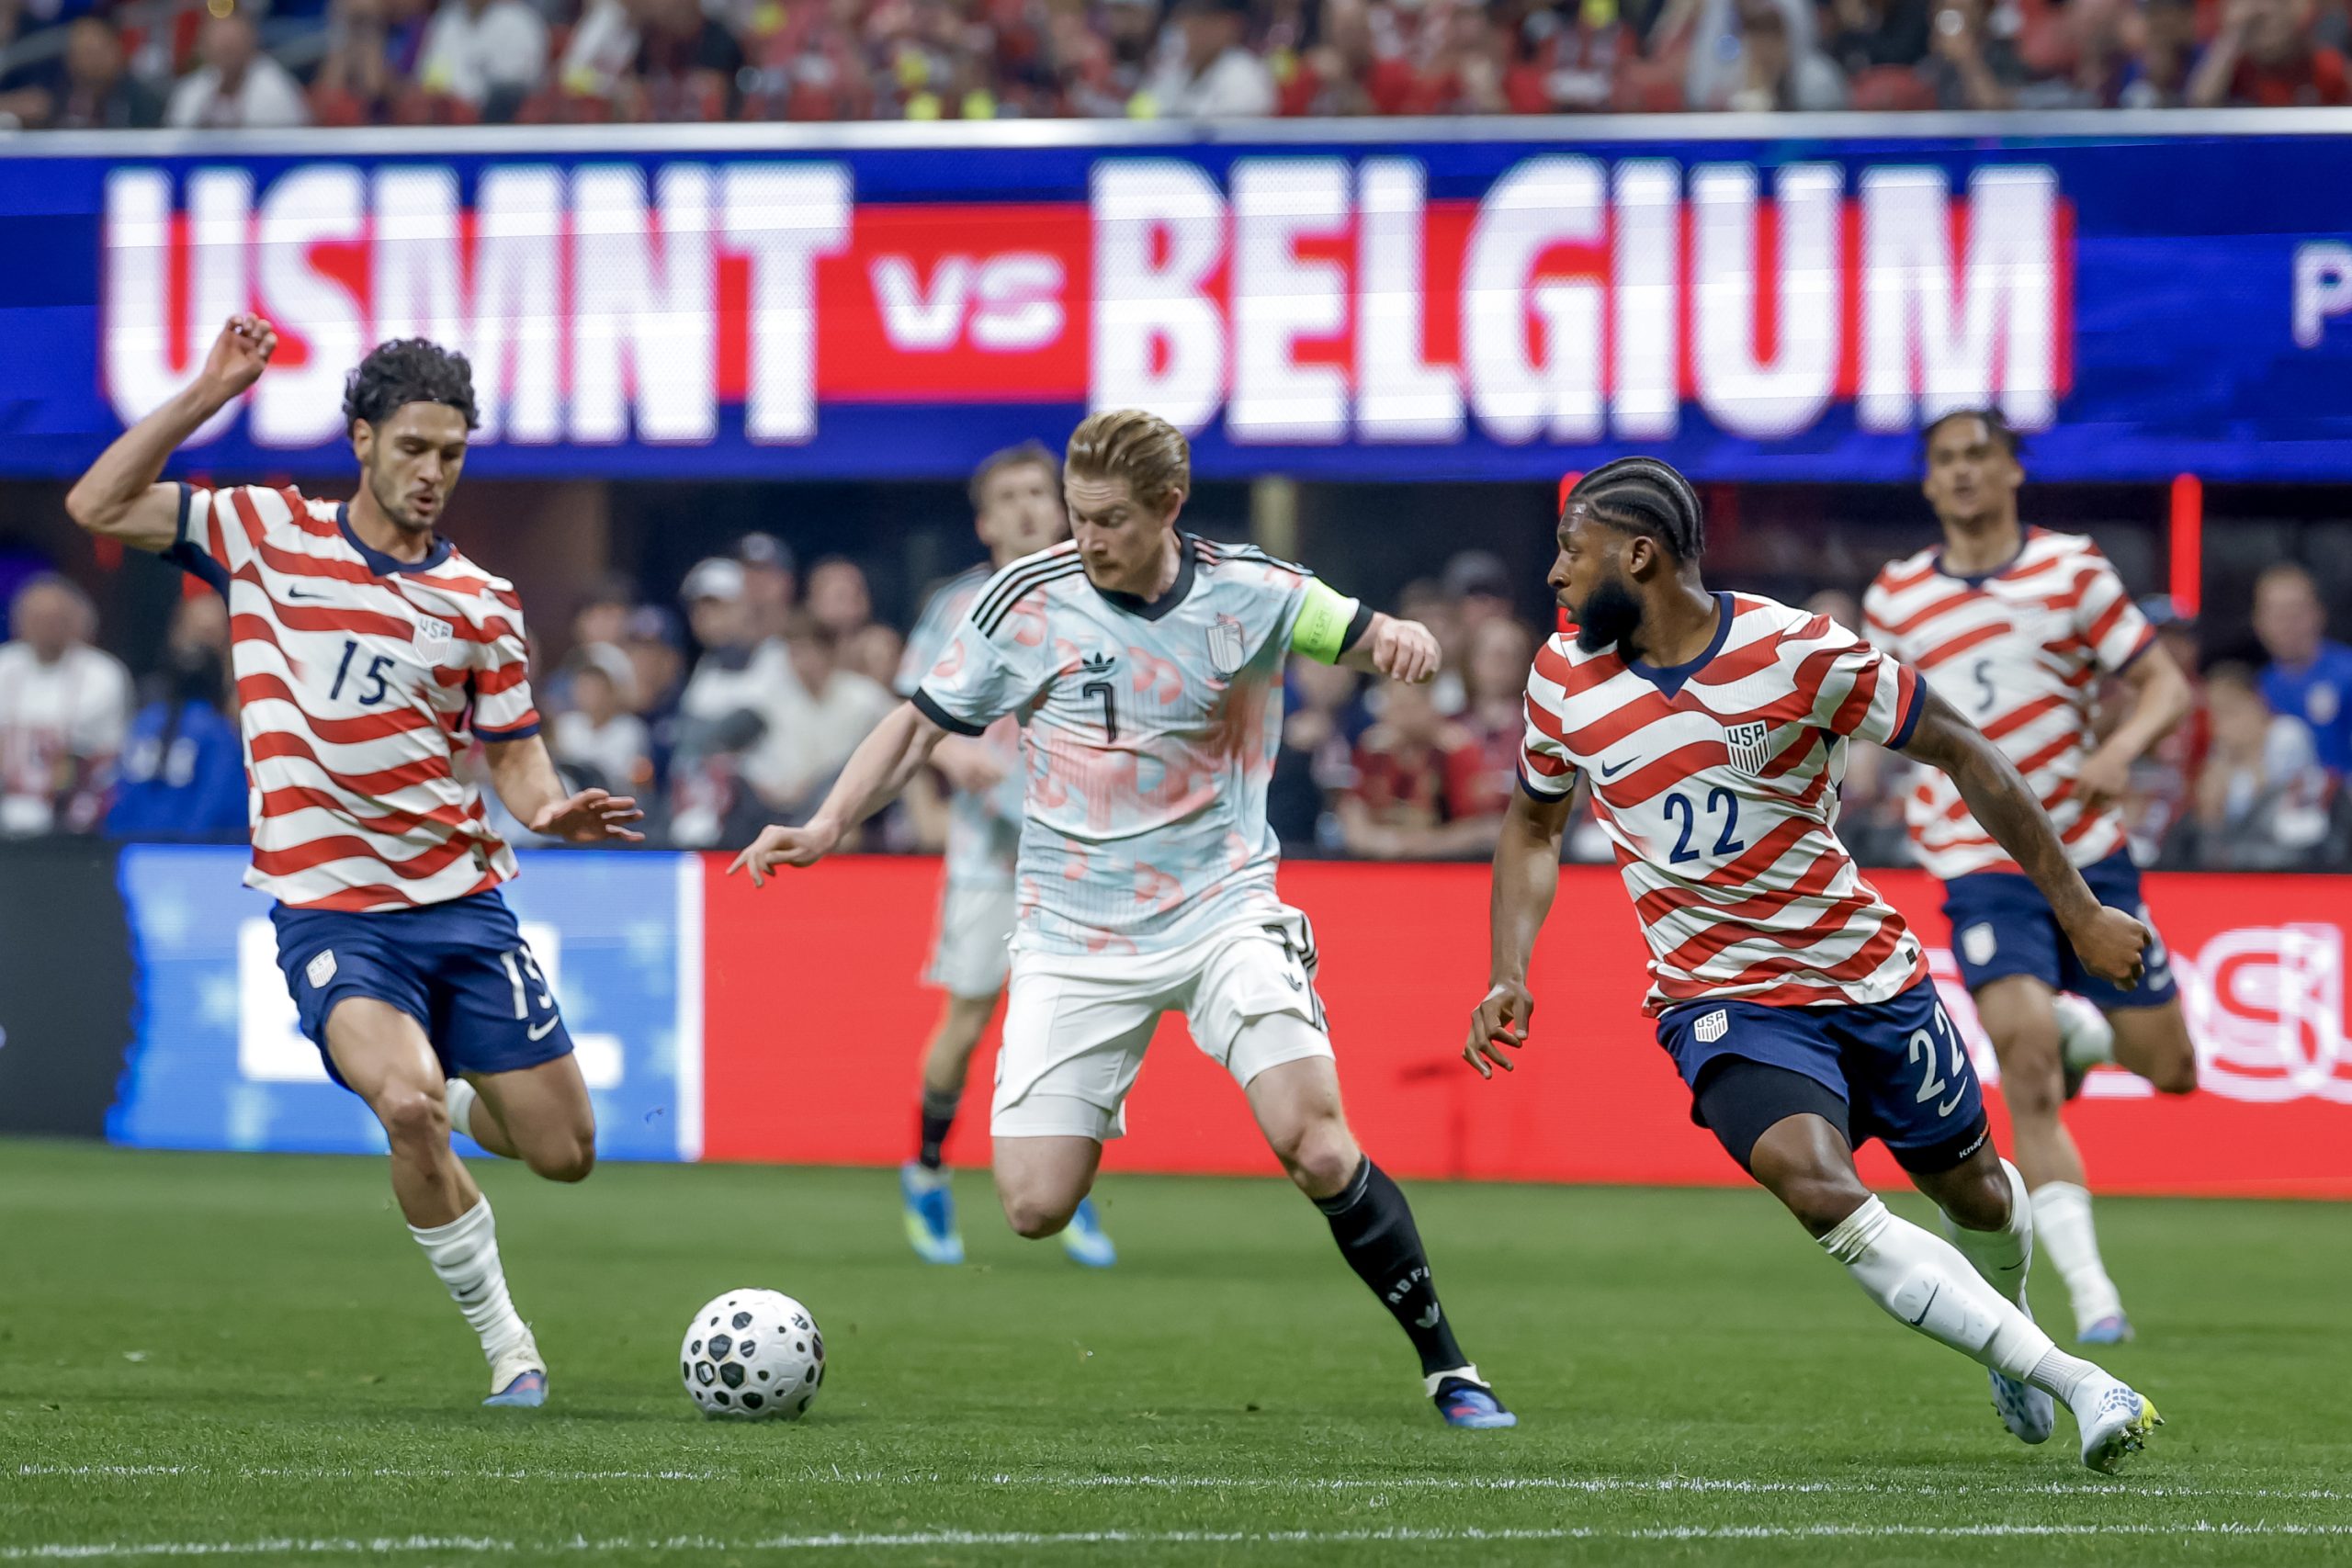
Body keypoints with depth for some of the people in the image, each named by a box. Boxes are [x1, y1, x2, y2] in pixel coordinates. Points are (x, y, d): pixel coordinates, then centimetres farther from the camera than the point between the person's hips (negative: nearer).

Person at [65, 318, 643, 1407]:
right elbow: (99, 506, 0)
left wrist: (553, 810, -12)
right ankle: (505, 1347, -11)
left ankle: (426, 1092, 37)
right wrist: (206, 395, -7)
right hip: (330, 909, -3)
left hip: (463, 904, 3)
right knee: (410, 1107, -28)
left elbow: (514, 754, 11)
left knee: (564, 1152, 2)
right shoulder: (266, 534, 4)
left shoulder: (481, 604, 9)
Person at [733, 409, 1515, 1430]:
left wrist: (1398, 639, -19)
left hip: (1223, 913, -1)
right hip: (1074, 941, 1)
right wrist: (826, 827, -9)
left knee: (1317, 1148, -20)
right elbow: (920, 725, 3)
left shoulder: (1250, 592, -5)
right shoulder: (1030, 601, -5)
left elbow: (1364, 637, 6)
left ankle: (1446, 1368, -5)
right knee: (1035, 1206, -10)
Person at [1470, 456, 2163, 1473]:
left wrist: (2079, 912, -5)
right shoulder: (1565, 678, -4)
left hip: (1869, 972, 0)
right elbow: (1534, 826, 15)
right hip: (1718, 999, 0)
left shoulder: (1797, 654, -16)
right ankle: (2081, 1386, -26)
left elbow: (1962, 754, -7)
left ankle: (2005, 1314, 53)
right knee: (1816, 1186, -26)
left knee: (1975, 1193, 14)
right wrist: (1509, 978, 1)